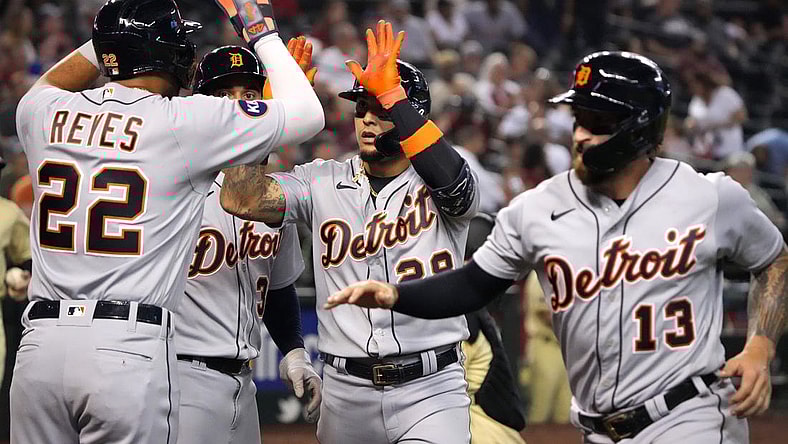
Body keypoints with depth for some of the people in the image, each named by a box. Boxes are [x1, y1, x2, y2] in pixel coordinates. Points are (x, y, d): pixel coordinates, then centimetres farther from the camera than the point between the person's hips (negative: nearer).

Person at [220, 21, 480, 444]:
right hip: (345, 391, 3)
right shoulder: (322, 182, 8)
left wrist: (391, 94, -26)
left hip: (430, 391, -3)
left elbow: (452, 183, -25)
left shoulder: (435, 186, 1)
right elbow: (241, 199, -7)